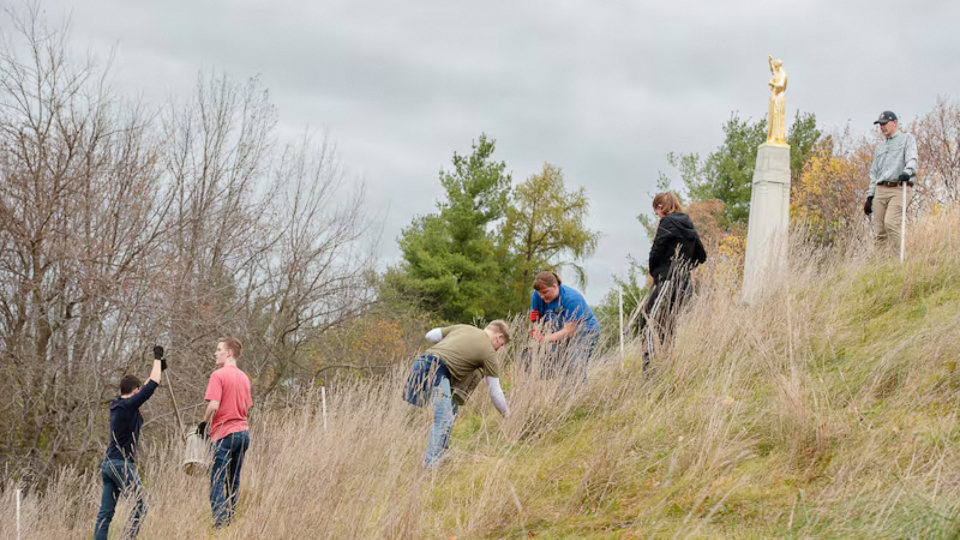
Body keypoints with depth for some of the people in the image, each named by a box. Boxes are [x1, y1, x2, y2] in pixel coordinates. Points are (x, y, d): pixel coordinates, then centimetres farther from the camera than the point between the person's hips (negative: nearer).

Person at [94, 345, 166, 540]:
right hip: (122, 465, -9)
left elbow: (146, 388, 27)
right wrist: (157, 359, -1)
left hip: (108, 464, 9)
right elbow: (151, 387, -12)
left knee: (105, 511, 6)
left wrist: (158, 368, 31)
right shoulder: (129, 405, -12)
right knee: (140, 506, -5)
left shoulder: (117, 405, 13)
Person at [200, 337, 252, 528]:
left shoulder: (219, 375, -9)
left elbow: (214, 405, -17)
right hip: (243, 431, 7)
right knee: (234, 481, 12)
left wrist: (204, 423, -2)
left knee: (217, 481, -5)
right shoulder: (244, 377, 13)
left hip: (225, 433, -7)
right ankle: (232, 520, 13)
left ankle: (219, 524, -12)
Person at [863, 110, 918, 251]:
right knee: (879, 229, -3)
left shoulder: (907, 139, 11)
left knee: (890, 223, -23)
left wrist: (907, 171, -29)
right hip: (880, 190, 6)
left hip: (899, 189, -6)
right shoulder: (880, 147, 29)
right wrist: (870, 196, 18)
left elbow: (911, 159, -7)